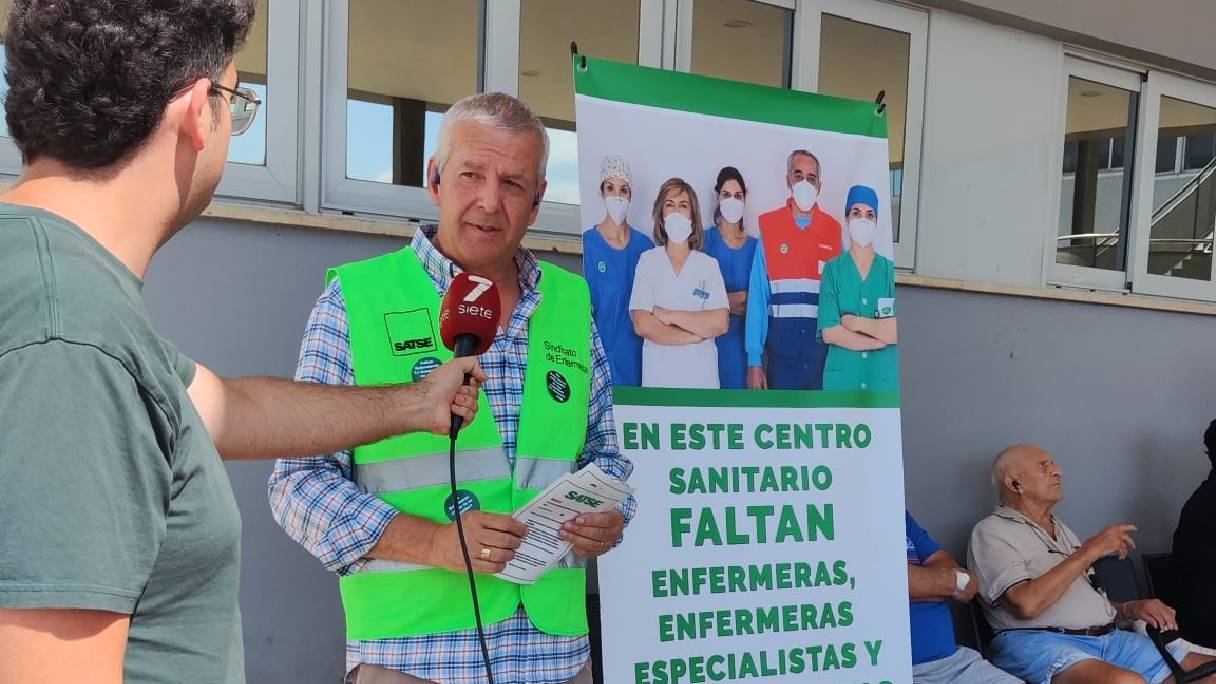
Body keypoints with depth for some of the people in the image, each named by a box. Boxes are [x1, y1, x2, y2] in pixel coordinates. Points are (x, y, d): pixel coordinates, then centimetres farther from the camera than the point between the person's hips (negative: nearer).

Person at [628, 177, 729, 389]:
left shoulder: (709, 265, 4)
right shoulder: (648, 261, 2)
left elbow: (721, 323, -9)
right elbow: (641, 325, -9)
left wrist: (670, 316, -11)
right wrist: (695, 335, -10)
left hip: (702, 376, 1)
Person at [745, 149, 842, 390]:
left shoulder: (833, 230, 6)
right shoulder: (768, 226, 2)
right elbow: (757, 296, -1)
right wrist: (754, 360, -6)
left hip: (822, 342, 1)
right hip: (781, 340, -1)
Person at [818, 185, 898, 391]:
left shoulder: (890, 270, 4)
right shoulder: (832, 270, 2)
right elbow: (829, 332, -9)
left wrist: (855, 322, -9)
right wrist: (882, 339, -9)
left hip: (885, 378, 1)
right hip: (841, 379, -1)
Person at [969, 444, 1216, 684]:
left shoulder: (1063, 530, 26)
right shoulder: (991, 532, 1)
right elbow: (1027, 604, -15)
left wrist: (1131, 609, 4)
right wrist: (1089, 552, -9)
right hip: (1039, 642, -7)